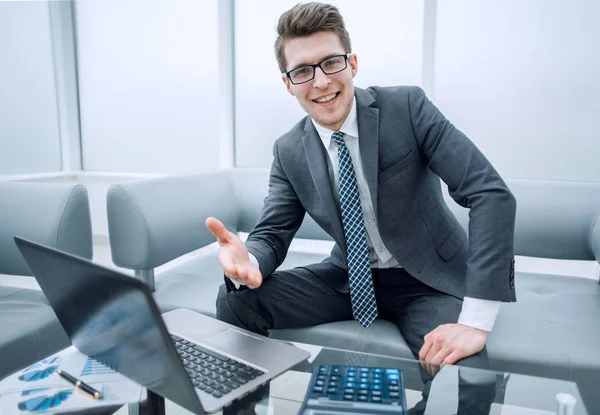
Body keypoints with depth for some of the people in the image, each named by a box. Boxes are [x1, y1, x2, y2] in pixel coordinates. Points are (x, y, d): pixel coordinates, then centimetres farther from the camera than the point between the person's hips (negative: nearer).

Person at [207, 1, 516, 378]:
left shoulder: (406, 107, -15)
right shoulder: (289, 152, -3)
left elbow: (492, 194, -20)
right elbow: (272, 234, -2)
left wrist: (475, 322, -26)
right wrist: (248, 262, -29)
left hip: (429, 282, -3)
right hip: (350, 279, 4)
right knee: (236, 300, -14)